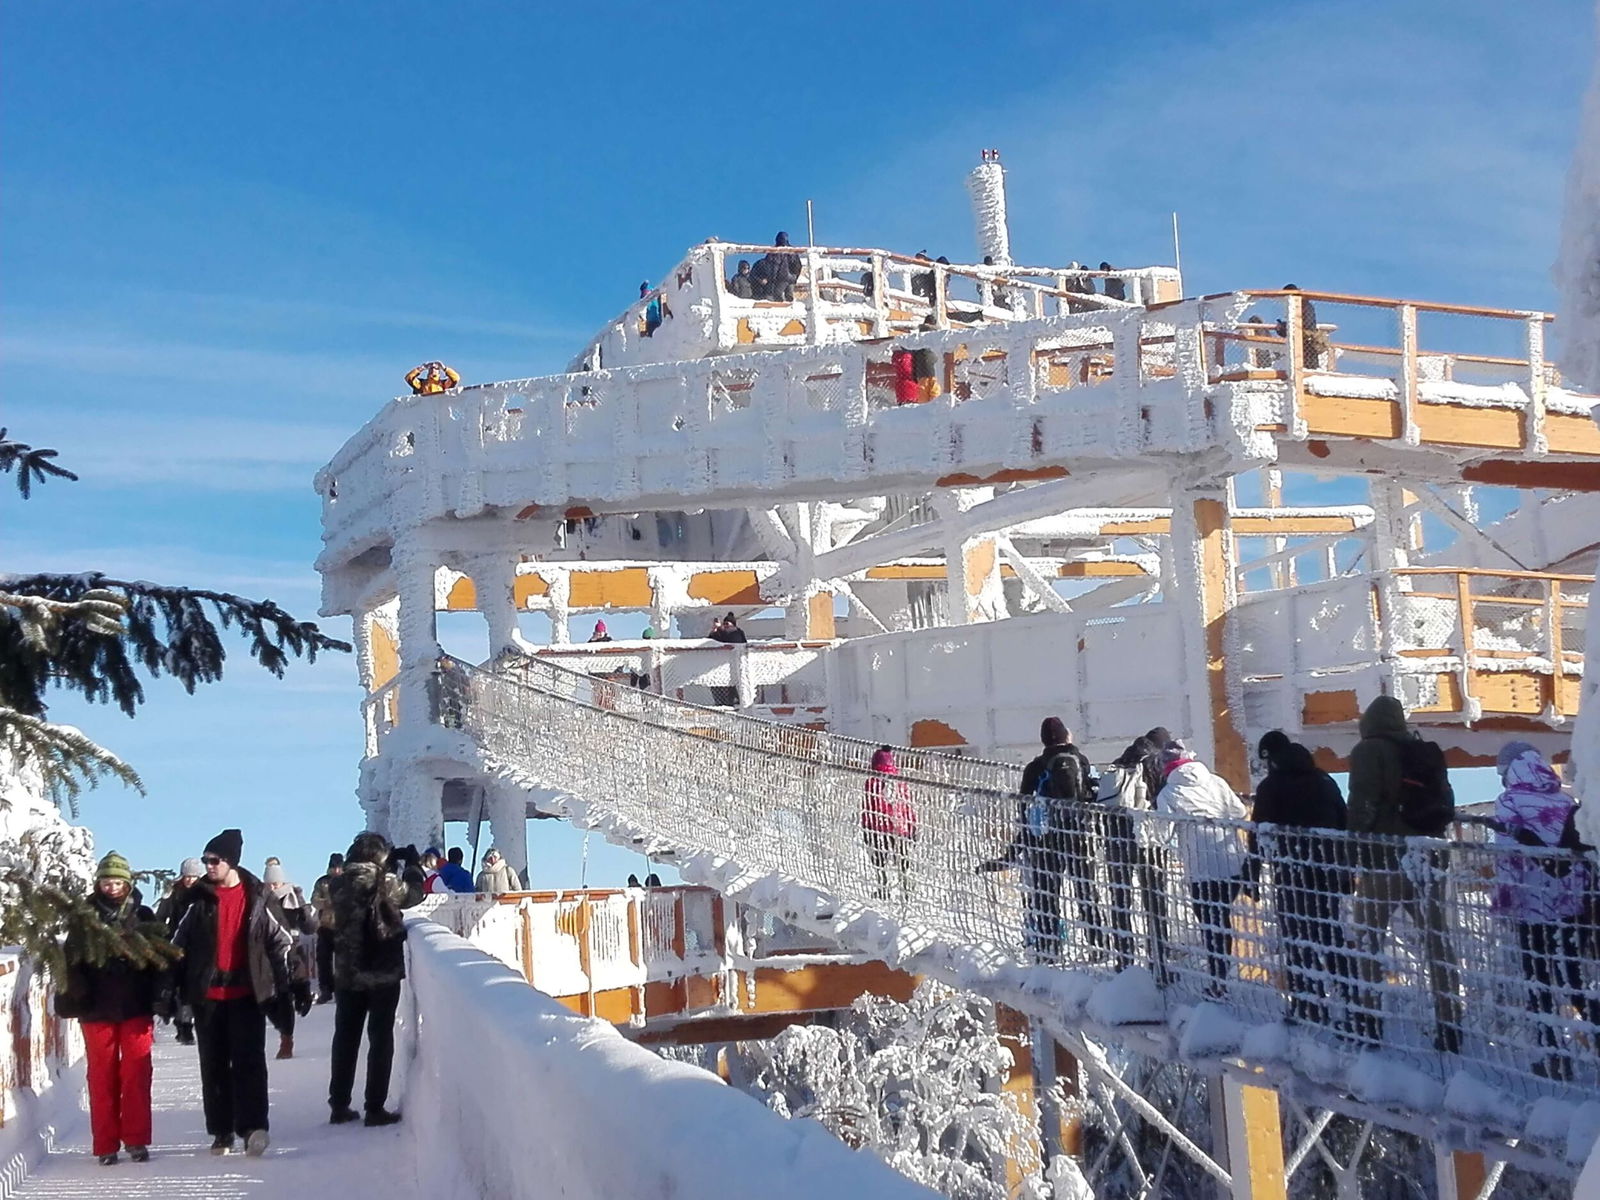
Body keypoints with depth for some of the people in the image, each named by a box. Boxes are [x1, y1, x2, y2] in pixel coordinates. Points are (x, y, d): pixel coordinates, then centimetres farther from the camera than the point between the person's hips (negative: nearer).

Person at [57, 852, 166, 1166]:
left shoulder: (143, 917, 6)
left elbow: (160, 960, 3)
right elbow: (72, 962, 5)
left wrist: (161, 999, -5)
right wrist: (72, 999, -3)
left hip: (136, 1008, 0)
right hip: (97, 1010, 0)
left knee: (137, 1075, 1)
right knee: (102, 1077, 5)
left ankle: (136, 1140, 9)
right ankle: (106, 1145, 12)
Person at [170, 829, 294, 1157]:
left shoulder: (257, 896, 2)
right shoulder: (198, 899, 6)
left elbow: (280, 940, 7)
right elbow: (178, 943, 9)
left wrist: (281, 985, 2)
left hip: (247, 993, -2)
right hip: (207, 994, 3)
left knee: (249, 1060, -11)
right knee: (213, 1064, 7)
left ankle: (252, 1127, -17)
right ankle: (221, 1131, 14)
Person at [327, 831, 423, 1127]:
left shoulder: (338, 885, 0)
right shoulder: (383, 882, -13)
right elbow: (413, 895, 3)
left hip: (347, 973, 5)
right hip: (383, 972, -4)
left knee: (345, 1037, 14)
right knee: (380, 1038, 3)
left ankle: (339, 1105, 18)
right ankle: (375, 1108, 2)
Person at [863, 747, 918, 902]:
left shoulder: (872, 781, -5)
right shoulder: (901, 782, 5)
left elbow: (867, 808, -4)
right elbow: (910, 806, 7)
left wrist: (865, 830, 2)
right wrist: (912, 828, 15)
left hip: (879, 829, -3)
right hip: (901, 829, 3)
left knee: (880, 863, 4)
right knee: (904, 863, 12)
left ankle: (883, 892, 1)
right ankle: (906, 893, 15)